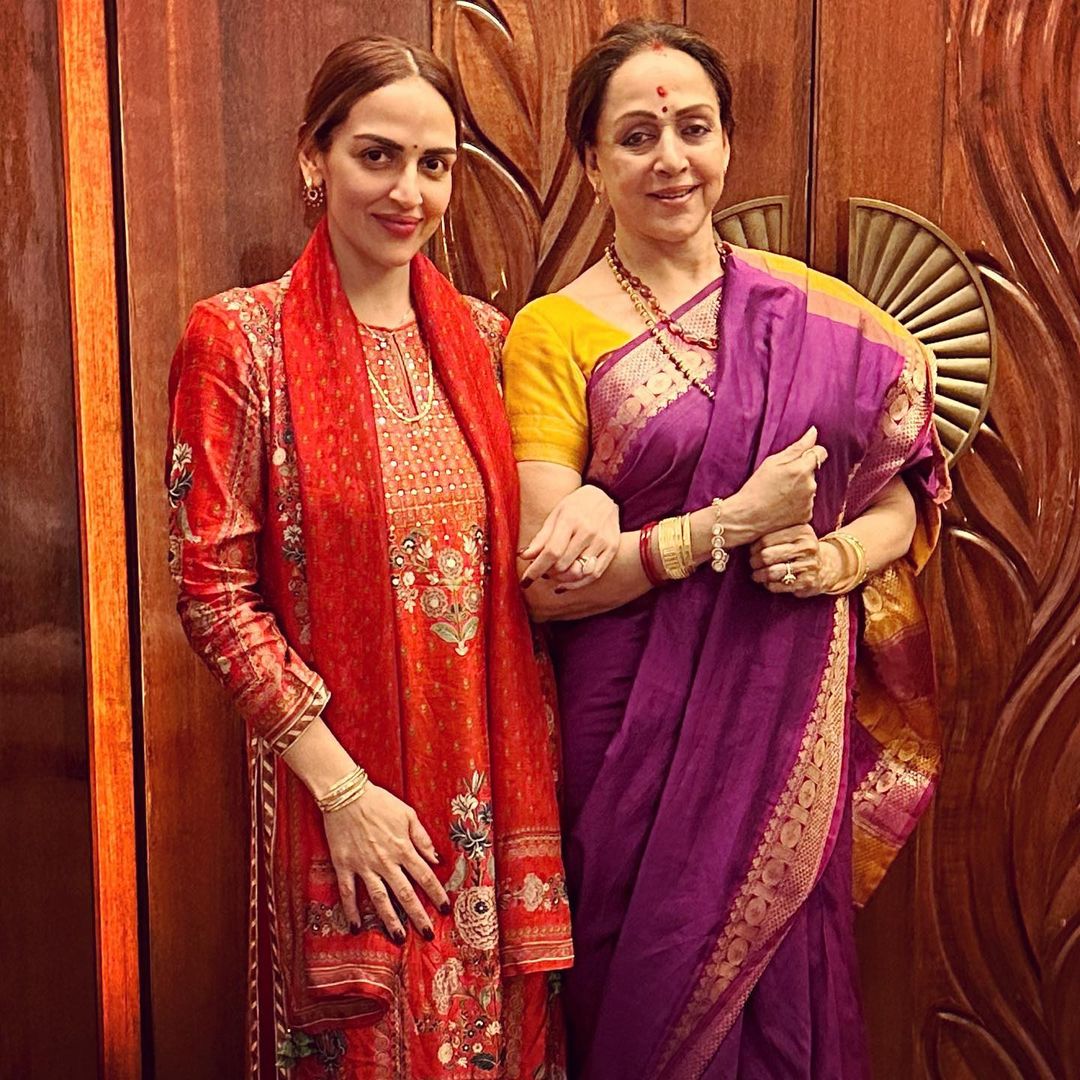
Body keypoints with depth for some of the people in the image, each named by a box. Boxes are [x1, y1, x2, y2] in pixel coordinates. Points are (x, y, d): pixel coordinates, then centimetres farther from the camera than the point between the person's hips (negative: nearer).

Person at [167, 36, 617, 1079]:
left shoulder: (483, 336, 6)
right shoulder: (239, 339, -7)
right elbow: (212, 590, -10)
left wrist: (590, 499, -7)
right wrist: (341, 786, -14)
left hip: (494, 770, 4)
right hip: (344, 779, -4)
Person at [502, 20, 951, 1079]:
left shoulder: (814, 312, 4)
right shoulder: (553, 334, -5)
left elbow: (903, 498, 9)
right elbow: (546, 581, -11)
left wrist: (834, 556, -12)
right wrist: (734, 524, -18)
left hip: (795, 714, 3)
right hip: (638, 725, -2)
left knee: (780, 981, 14)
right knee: (647, 989, 11)